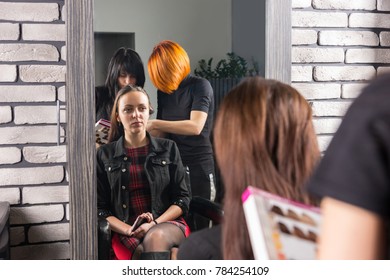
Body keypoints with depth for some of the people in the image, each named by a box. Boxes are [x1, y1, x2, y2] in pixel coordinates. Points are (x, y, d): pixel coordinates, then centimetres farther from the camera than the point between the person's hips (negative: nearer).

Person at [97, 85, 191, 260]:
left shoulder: (168, 149, 12)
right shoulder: (105, 155, 11)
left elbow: (182, 199, 8)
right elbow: (100, 208, 8)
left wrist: (155, 224, -10)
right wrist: (129, 230, -12)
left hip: (168, 224, 1)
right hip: (125, 231, -1)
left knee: (155, 237, -37)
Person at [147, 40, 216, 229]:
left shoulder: (200, 86, -6)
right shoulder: (163, 91, 13)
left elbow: (195, 127, -18)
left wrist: (155, 124, -17)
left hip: (198, 166, -6)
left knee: (198, 225, -1)